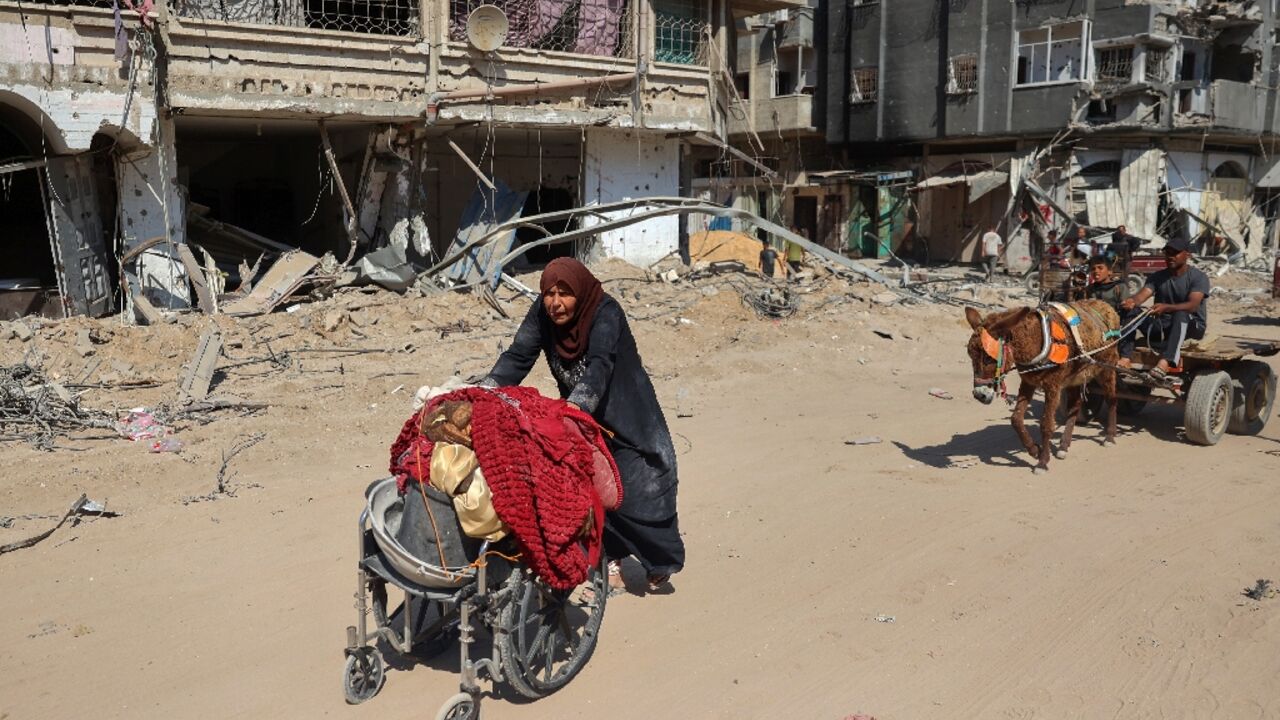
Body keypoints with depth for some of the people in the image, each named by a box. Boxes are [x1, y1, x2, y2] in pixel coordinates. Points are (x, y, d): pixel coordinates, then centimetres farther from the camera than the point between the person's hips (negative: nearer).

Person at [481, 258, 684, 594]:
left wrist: (572, 409, -57)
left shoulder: (606, 313, -28)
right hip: (581, 418, 5)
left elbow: (600, 366, -42)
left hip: (626, 417, -5)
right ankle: (610, 562, 17)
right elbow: (518, 355, -18)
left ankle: (661, 563, 18)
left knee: (636, 489, -4)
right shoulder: (542, 312, -13)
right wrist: (485, 393, -34)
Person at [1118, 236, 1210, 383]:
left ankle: (1163, 364, -61)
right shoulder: (1157, 277, 8)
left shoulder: (1199, 277, -6)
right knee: (1130, 310, -18)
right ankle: (1125, 358, -36)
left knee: (1180, 314, -40)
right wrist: (1133, 301, -37)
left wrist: (1166, 307, -43)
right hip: (1161, 327, 5)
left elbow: (1193, 305, -23)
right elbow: (1143, 294, -11)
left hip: (1192, 326, -4)